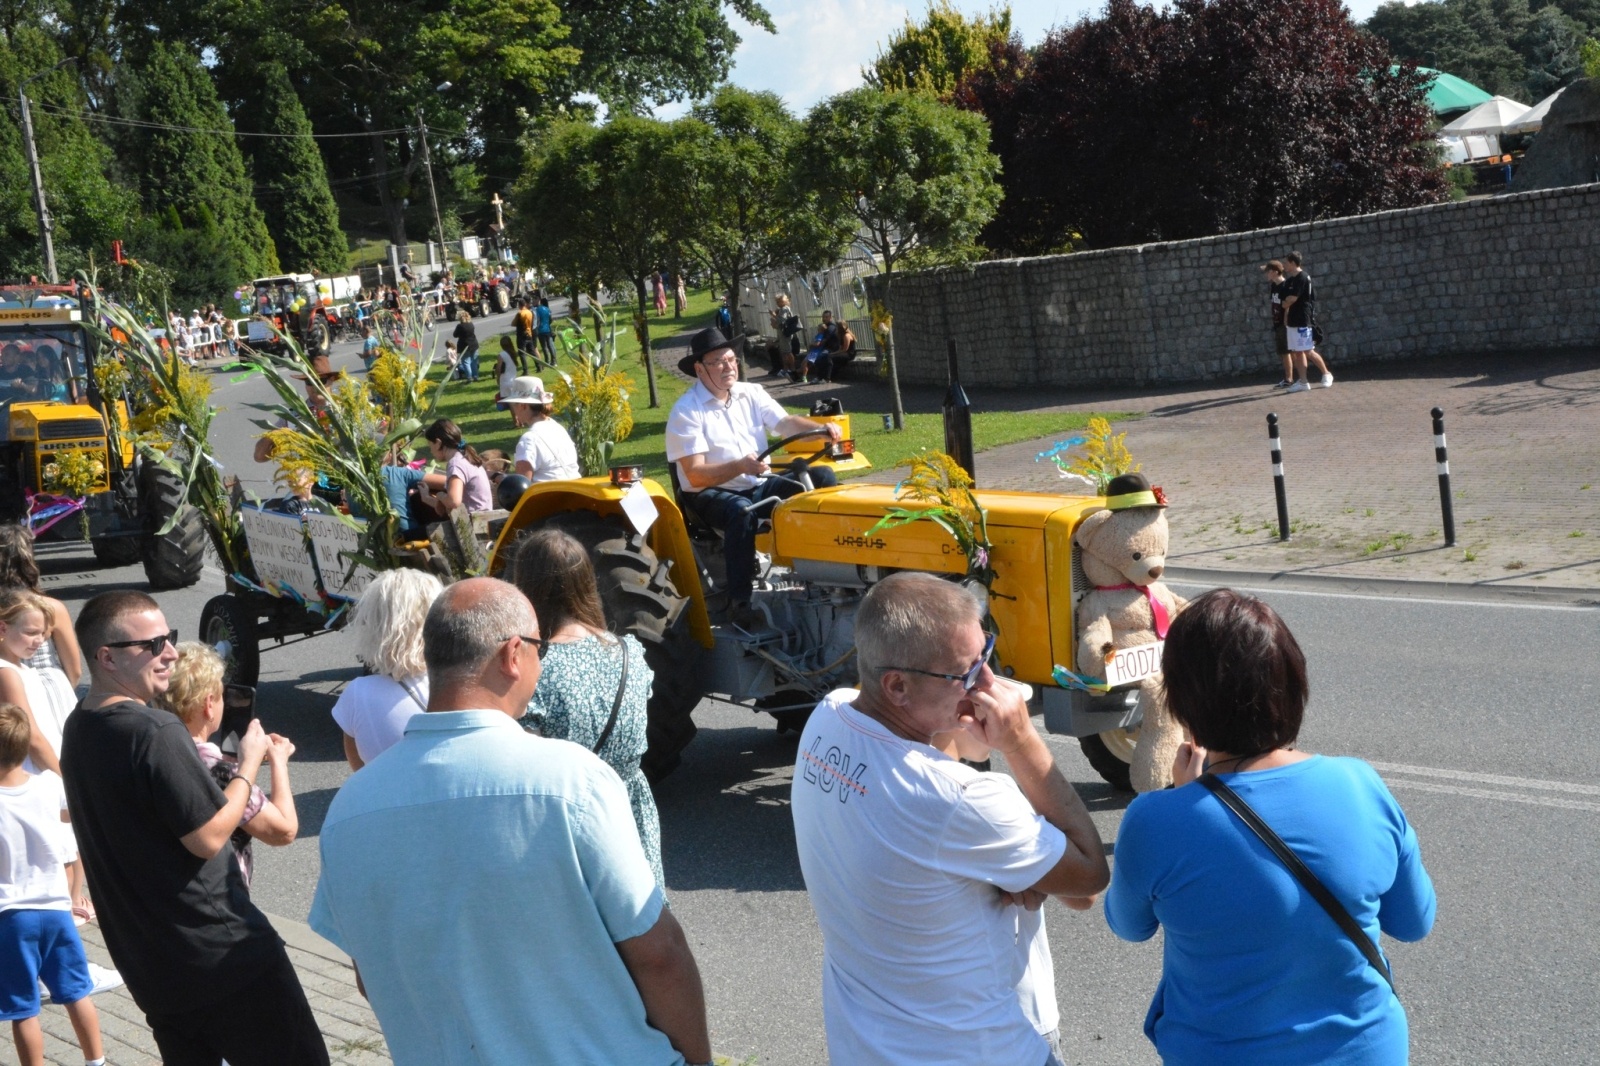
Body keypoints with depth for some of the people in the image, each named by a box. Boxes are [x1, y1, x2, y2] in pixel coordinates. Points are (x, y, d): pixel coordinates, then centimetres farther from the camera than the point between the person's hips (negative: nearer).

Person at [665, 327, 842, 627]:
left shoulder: (752, 394, 8)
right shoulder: (686, 411, -10)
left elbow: (786, 423, -6)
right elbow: (695, 476, -17)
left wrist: (822, 428, -26)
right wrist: (739, 467, -32)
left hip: (761, 484, 6)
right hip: (711, 493, -6)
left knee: (822, 478, -11)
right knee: (742, 512, -39)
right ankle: (739, 601, -33)